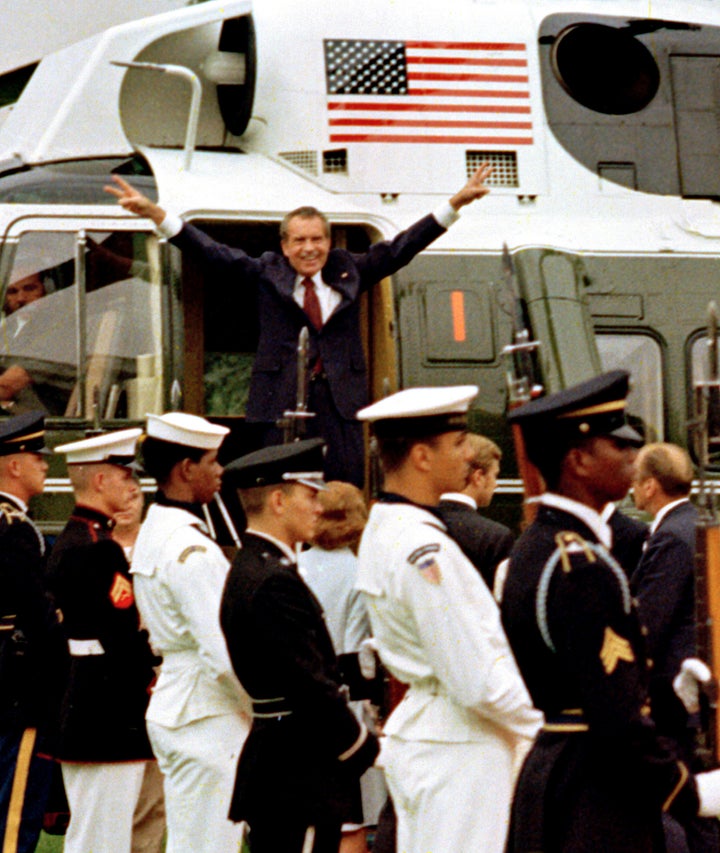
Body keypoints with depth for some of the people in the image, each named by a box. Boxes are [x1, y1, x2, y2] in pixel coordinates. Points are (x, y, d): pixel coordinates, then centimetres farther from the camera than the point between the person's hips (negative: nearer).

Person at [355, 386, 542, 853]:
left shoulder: (384, 531, 12)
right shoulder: (425, 551, -20)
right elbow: (477, 681, -21)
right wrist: (541, 727, -6)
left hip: (416, 733, 10)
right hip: (459, 747, -10)